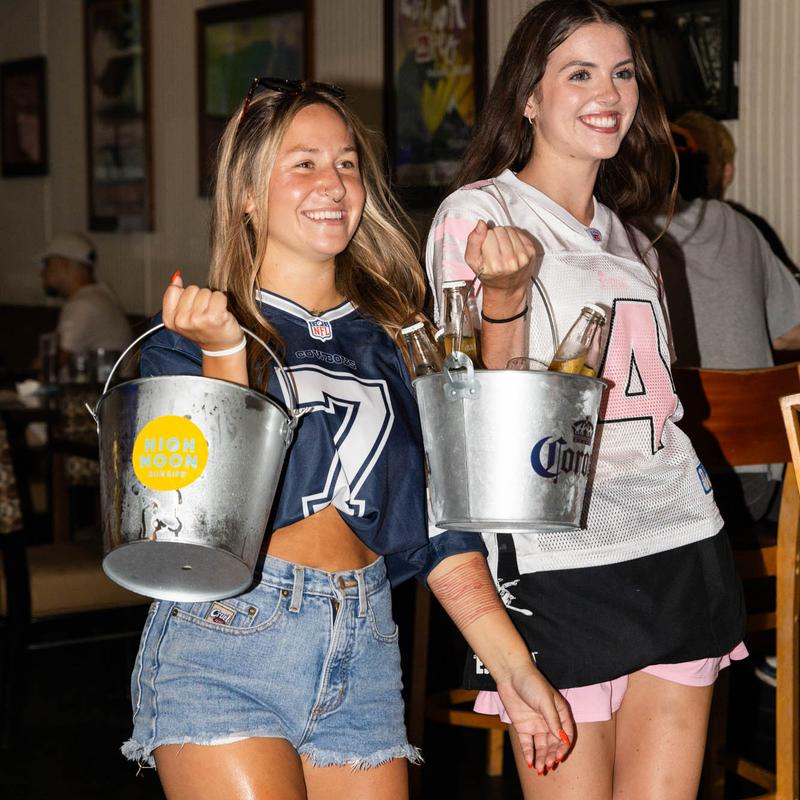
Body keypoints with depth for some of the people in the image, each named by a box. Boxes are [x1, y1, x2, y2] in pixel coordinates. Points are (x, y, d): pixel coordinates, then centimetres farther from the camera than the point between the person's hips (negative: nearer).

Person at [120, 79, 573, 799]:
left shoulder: (392, 340, 12)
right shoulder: (187, 335, 1)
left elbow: (438, 516, 11)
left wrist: (513, 665, 5)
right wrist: (222, 354, -20)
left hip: (362, 656, 4)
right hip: (222, 651, -4)